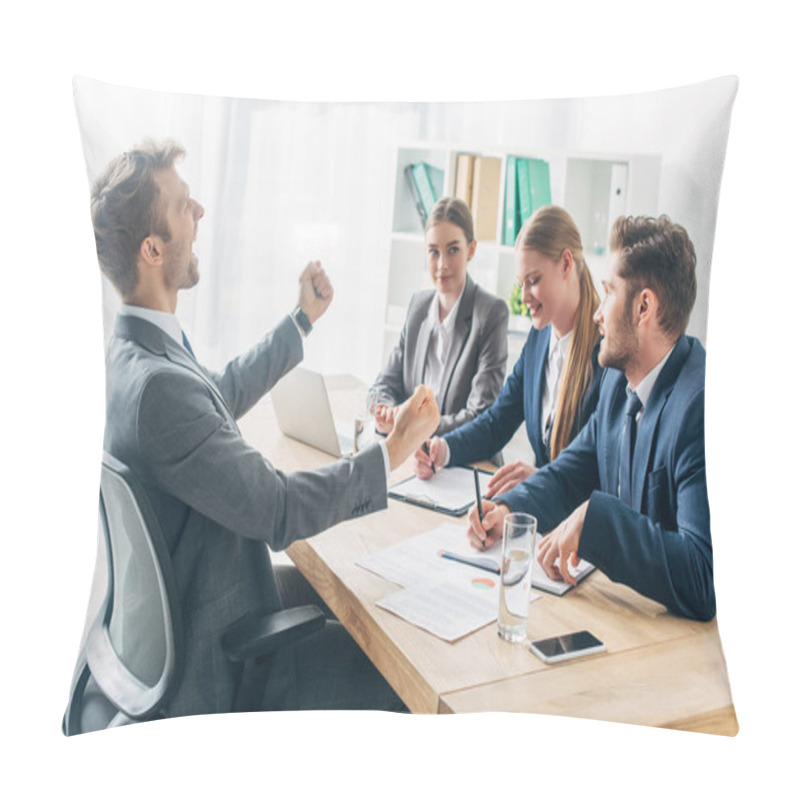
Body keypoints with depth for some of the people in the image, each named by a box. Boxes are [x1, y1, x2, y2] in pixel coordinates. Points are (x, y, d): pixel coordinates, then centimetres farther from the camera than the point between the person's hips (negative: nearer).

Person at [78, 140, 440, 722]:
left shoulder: (126, 353, 0)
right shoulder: (158, 384, -32)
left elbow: (224, 394, 18)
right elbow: (278, 511, -28)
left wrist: (305, 318, 23)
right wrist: (394, 450, -19)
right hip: (216, 670, -10)